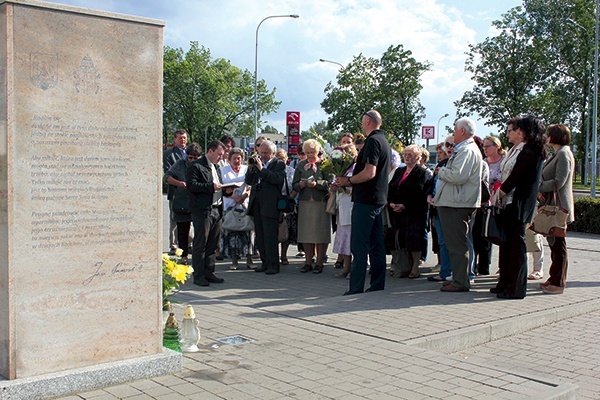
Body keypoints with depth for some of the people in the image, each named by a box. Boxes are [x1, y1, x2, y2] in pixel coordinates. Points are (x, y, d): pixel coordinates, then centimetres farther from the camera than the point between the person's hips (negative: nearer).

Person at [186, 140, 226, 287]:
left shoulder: (215, 167, 21)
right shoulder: (196, 166, -7)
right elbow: (191, 185, -17)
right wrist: (211, 187, -21)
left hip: (216, 210, 8)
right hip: (202, 211, -8)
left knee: (212, 244, 12)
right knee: (200, 244, -2)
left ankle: (209, 273, 21)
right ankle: (198, 276, 4)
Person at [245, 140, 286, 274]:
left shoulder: (279, 164, -1)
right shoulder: (256, 162, 15)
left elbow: (277, 179, -18)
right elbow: (249, 181, 12)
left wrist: (261, 168, -18)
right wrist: (250, 168, -3)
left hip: (270, 205, -6)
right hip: (256, 204, 6)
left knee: (270, 237, -6)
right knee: (260, 237, 11)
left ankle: (273, 265, 0)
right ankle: (265, 262, 21)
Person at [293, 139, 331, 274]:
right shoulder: (300, 165, 14)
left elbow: (329, 183, -7)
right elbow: (294, 185, 12)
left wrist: (317, 184, -20)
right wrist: (301, 184, -9)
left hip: (321, 202, -3)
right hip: (305, 202, 4)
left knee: (321, 233, -2)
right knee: (306, 233, 4)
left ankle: (319, 263, 6)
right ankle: (308, 262, 13)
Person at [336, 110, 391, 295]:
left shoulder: (373, 141, -14)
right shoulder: (384, 142, 17)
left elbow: (369, 172, -23)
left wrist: (348, 181, -11)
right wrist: (351, 181, 17)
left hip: (366, 200, -10)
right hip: (379, 198, 10)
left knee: (359, 245, -8)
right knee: (376, 244, 11)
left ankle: (356, 288, -7)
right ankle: (377, 284, 16)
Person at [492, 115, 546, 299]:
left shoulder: (529, 151, -13)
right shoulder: (515, 150, 16)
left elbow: (516, 177, -17)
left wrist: (498, 194, -8)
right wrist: (499, 192, 6)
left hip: (518, 204, -10)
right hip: (508, 202, 10)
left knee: (516, 243, -5)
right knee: (506, 242, 12)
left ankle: (516, 288, 2)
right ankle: (506, 283, 20)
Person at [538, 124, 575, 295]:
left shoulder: (563, 154, -13)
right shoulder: (557, 154, 18)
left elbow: (558, 182, -20)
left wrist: (538, 187, -12)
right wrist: (540, 189, 2)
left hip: (558, 207, -10)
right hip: (552, 205, 10)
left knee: (558, 244, -4)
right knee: (554, 243, 14)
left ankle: (558, 283, 1)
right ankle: (554, 279, 22)